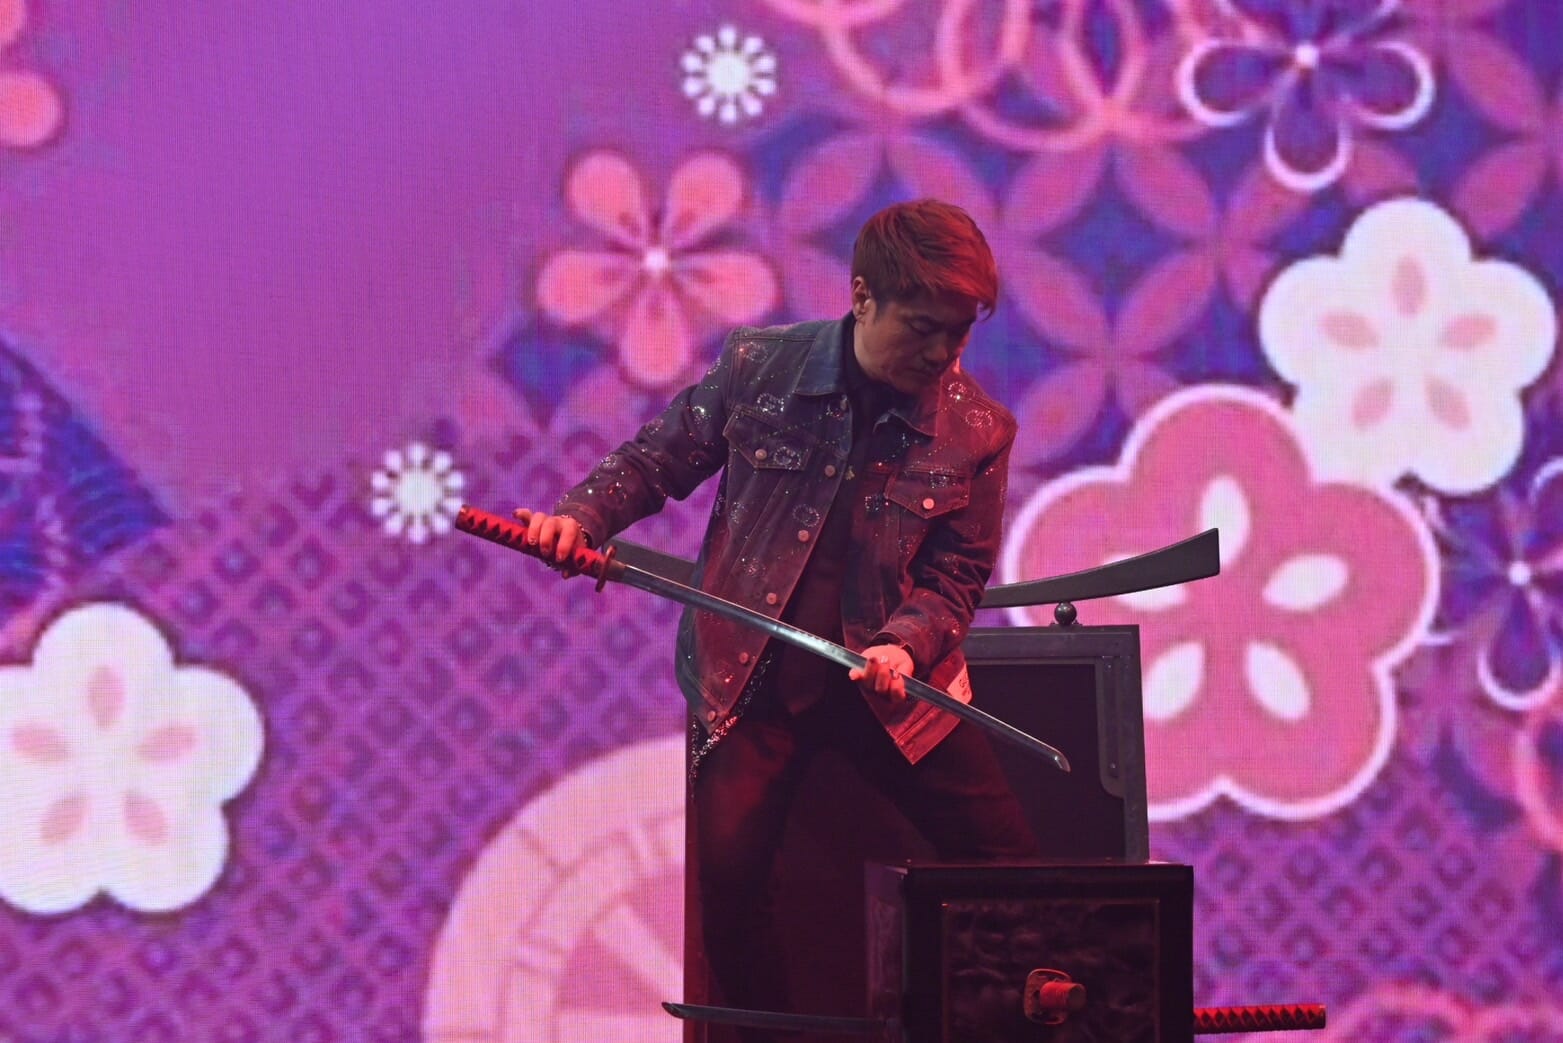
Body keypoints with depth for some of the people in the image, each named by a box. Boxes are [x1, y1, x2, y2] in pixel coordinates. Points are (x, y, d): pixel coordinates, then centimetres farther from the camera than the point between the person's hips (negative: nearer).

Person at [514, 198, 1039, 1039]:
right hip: (747, 674, 0)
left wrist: (905, 644, -20)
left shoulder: (977, 431, -6)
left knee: (1004, 858, -6)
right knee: (727, 871, -11)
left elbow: (954, 574, 0)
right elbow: (657, 458, 6)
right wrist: (582, 516, -12)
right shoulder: (758, 367, -7)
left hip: (889, 676, 1)